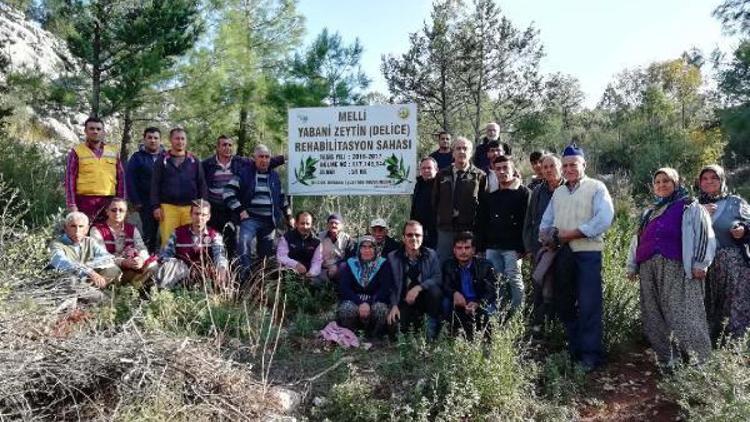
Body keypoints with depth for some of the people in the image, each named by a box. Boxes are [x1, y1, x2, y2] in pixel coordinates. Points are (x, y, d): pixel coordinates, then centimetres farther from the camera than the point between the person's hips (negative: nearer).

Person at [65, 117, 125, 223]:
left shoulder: (113, 152, 13)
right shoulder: (76, 152, 4)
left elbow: (120, 178, 13)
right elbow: (70, 179, 0)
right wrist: (71, 204, -7)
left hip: (109, 202, 3)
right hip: (85, 201, -3)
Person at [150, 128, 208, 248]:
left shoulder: (194, 161, 13)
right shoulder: (162, 161, 9)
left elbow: (202, 184, 10)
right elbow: (155, 185, 5)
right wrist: (156, 206, -4)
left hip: (190, 207, 1)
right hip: (168, 207, -1)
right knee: (168, 240, -5)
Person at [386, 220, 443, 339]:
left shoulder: (431, 255, -1)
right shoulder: (393, 257, -1)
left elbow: (438, 279, -12)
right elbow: (390, 285, -2)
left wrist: (418, 287, -28)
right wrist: (394, 305, -17)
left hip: (424, 299, 0)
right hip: (404, 302, 0)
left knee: (435, 290, -31)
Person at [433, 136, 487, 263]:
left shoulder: (479, 176, 3)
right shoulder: (442, 175, 11)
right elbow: (435, 200, 15)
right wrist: (438, 219, 8)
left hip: (469, 229, -2)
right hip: (445, 229, 2)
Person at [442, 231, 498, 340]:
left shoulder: (486, 265, -1)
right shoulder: (448, 265, 6)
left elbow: (491, 292, -9)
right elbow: (445, 287, -3)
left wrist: (477, 304, -30)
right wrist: (454, 293, -29)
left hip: (482, 304, -2)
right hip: (460, 303, 2)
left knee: (484, 311, -34)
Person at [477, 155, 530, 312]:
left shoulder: (523, 192, 0)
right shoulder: (489, 195, 15)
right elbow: (483, 222, 16)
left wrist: (522, 247, -14)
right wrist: (481, 245, 8)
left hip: (512, 247, -5)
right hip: (492, 247, 5)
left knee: (514, 280, -5)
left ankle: (517, 312, 3)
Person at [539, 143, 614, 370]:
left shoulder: (596, 188, 1)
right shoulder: (558, 192, 19)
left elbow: (604, 219, -13)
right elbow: (546, 222, 18)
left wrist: (572, 234, -13)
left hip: (588, 252, -6)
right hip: (562, 254, 6)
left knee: (588, 306, -6)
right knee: (564, 304, 11)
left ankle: (590, 355, 4)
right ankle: (574, 349, 23)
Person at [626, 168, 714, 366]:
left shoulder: (689, 207, 8)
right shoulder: (649, 212, 25)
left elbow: (704, 234, -3)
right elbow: (638, 239, 25)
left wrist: (700, 263, -12)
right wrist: (632, 265, 19)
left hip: (676, 268, -6)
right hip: (648, 269, 6)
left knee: (681, 315, -12)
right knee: (653, 317, 4)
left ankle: (699, 362, -4)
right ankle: (666, 361, 12)